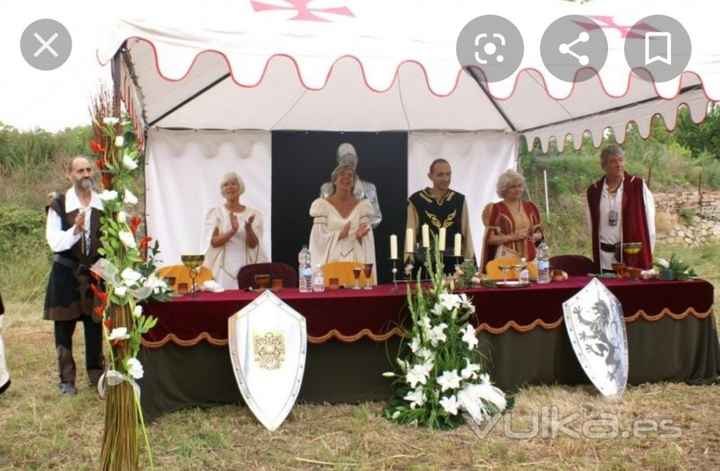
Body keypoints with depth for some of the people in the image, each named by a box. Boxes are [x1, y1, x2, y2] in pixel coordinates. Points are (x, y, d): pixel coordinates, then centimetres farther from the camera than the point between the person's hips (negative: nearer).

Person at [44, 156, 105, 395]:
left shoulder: (103, 203, 4)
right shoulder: (59, 204, -6)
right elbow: (54, 241, -12)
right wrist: (75, 231, -28)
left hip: (96, 271, 3)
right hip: (66, 273, -2)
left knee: (95, 324, 7)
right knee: (64, 325, 3)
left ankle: (96, 373, 21)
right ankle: (67, 379, 12)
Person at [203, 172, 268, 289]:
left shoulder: (253, 214, 5)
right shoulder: (214, 213, 3)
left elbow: (253, 244, -3)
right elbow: (214, 242, -8)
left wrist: (248, 228, -22)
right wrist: (232, 231, -25)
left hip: (247, 270, 1)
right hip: (222, 270, -1)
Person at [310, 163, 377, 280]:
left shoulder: (362, 205, 8)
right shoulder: (323, 205, 1)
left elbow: (367, 240, 5)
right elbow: (319, 237, -4)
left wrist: (359, 236, -16)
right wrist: (339, 234, -18)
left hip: (355, 261, 2)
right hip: (331, 262, -2)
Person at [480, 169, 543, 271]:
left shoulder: (531, 207, 12)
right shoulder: (495, 209, -2)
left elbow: (539, 233, 17)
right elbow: (490, 238, -6)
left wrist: (533, 236, -5)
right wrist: (512, 237, -15)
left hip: (529, 258, 4)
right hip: (506, 258, -4)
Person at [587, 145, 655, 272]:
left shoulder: (638, 186, -2)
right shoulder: (594, 191, 5)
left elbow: (649, 221, 0)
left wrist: (647, 254, -1)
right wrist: (596, 255, 9)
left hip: (634, 258, -2)